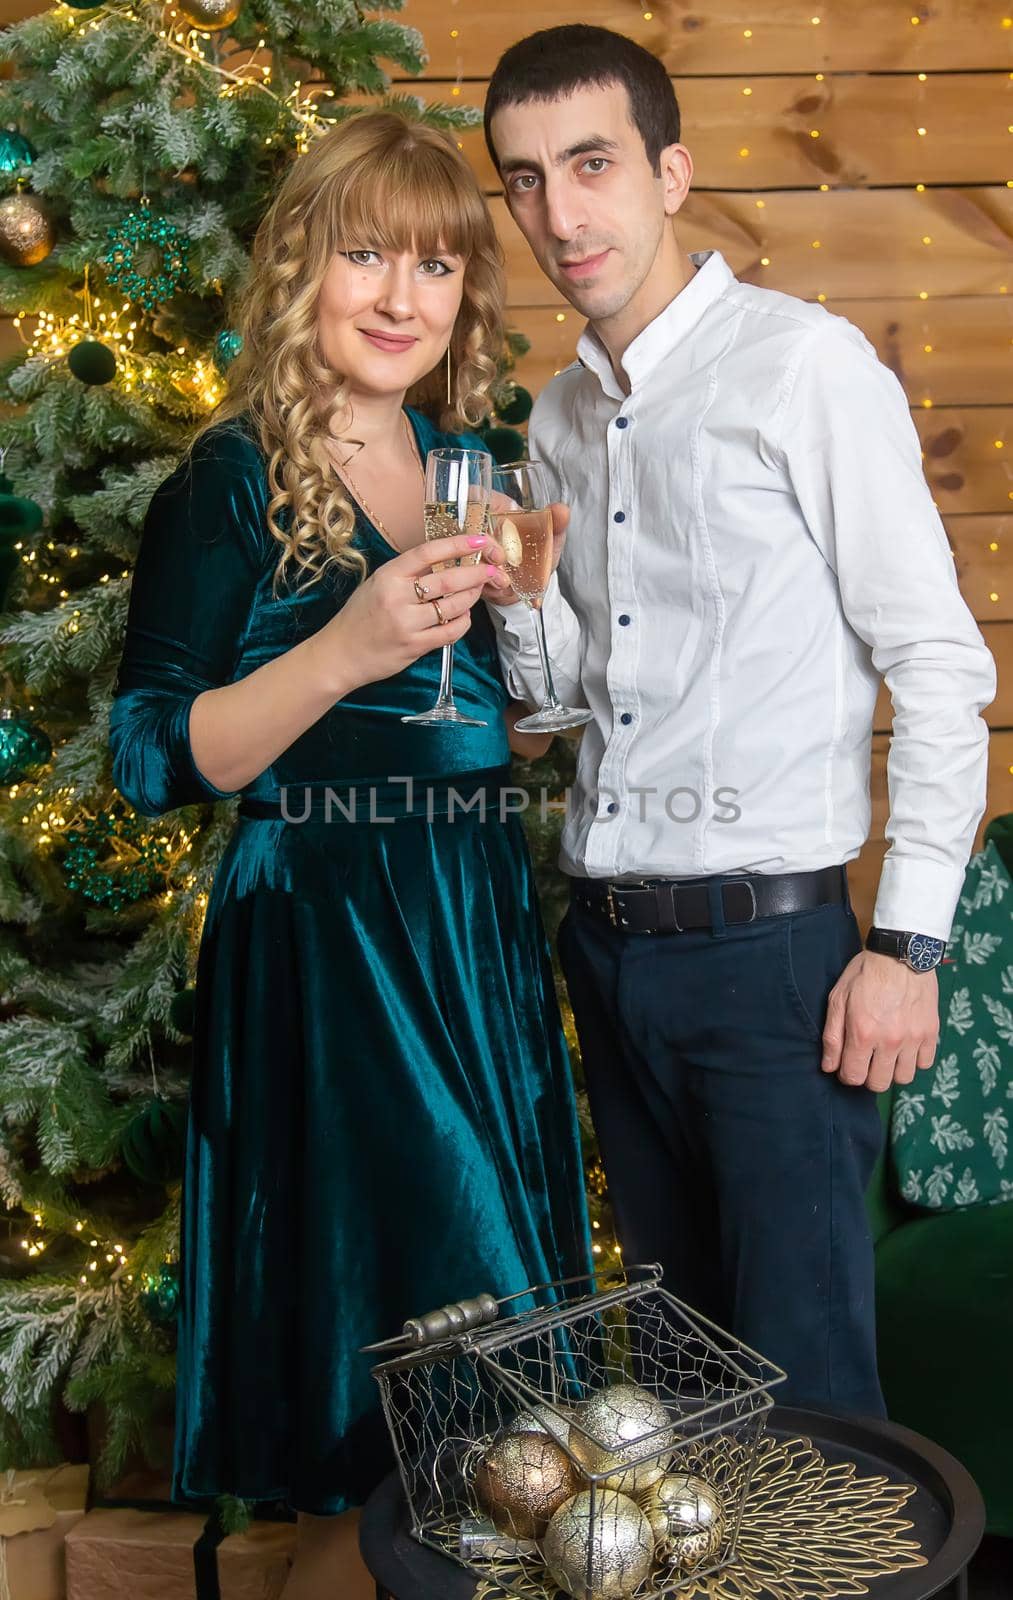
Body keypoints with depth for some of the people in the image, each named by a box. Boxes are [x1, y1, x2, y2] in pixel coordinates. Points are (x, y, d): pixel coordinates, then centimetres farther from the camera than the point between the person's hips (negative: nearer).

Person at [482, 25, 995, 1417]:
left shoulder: (806, 365, -8)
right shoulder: (558, 416, 12)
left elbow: (939, 663, -10)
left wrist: (907, 943, -14)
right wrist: (515, 599, -5)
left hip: (769, 942, -6)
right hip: (606, 940, 7)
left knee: (803, 1381, -1)